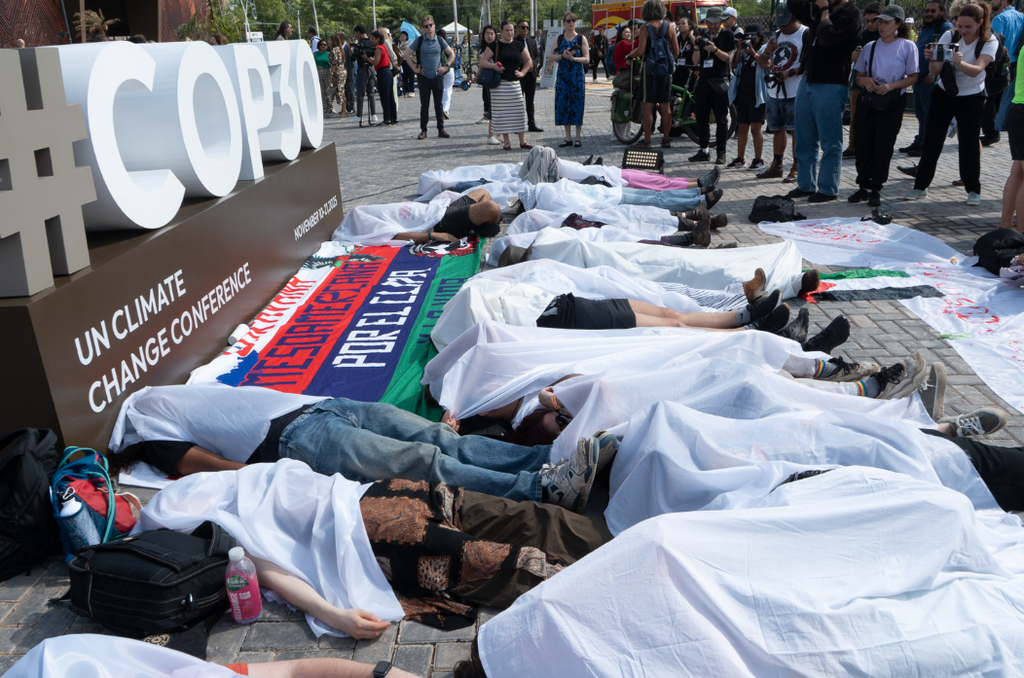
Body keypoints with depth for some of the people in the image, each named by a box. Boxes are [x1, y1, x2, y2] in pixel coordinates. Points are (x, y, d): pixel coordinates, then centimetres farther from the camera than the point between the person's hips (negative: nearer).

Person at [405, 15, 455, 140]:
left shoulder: (440, 40, 6)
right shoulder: (419, 41, 1)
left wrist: (445, 67, 5)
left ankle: (441, 130, 11)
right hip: (424, 77, -1)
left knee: (439, 105, 5)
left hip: (438, 77, 1)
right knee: (424, 105, 1)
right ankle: (423, 130, 7)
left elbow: (452, 54, 15)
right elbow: (407, 54, 5)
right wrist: (414, 68, -1)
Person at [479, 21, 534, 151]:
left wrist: (522, 72, 5)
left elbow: (528, 61, 20)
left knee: (519, 111, 1)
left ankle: (522, 141, 7)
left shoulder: (518, 45, 9)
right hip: (499, 83, -3)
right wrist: (493, 66, -19)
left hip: (514, 83, 3)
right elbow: (482, 62, -2)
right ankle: (506, 141, 6)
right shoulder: (494, 45, -1)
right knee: (502, 113, -2)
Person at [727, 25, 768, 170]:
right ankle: (739, 159, 14)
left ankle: (758, 160, -1)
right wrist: (739, 49, -2)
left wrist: (753, 53, -17)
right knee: (742, 128, 9)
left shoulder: (764, 49, 3)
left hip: (757, 95, -6)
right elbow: (734, 66, 7)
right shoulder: (743, 52, 18)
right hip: (742, 94, 6)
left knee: (755, 128, -7)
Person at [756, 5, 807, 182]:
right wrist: (767, 51, -3)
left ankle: (796, 169, 2)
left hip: (795, 93, -7)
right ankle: (776, 166, 22)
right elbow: (762, 63, 18)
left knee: (796, 131, -3)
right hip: (775, 92, 7)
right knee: (778, 129, 13)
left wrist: (790, 73, -21)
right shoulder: (776, 35, 16)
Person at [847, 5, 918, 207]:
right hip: (868, 100, 3)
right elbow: (858, 75, 13)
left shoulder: (907, 47, -2)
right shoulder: (870, 47, 8)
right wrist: (864, 80, -11)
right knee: (863, 143, 3)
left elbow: (913, 77, -2)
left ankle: (875, 189, 6)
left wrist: (891, 85, -17)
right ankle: (864, 186, 13)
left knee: (883, 146, -2)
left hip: (892, 102, -3)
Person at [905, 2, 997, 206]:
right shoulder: (949, 36, -8)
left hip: (971, 99, -2)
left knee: (969, 143, -5)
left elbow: (976, 70, -29)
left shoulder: (989, 42, -12)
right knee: (931, 141, 0)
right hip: (943, 95, 2)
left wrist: (960, 62, -49)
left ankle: (973, 190, 6)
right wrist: (932, 60, -36)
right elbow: (935, 72, -14)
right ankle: (921, 186, 9)